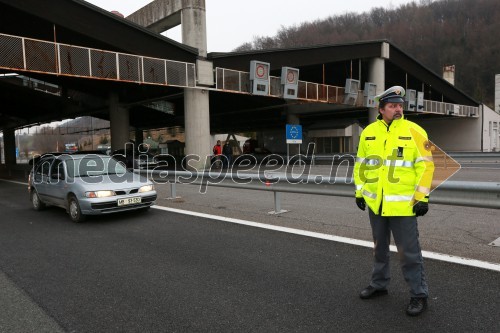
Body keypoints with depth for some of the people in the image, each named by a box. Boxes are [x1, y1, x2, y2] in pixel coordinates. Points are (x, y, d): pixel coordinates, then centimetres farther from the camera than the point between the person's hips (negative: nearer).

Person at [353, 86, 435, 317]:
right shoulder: (369, 132, 5)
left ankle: (419, 294, 18)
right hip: (375, 203, 4)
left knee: (409, 252, 1)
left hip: (403, 204, -4)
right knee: (379, 247, 18)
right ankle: (379, 284, 36)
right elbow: (360, 164, 11)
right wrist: (359, 192, 10)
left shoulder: (414, 131, -6)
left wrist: (422, 198, -11)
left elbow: (425, 165, -7)